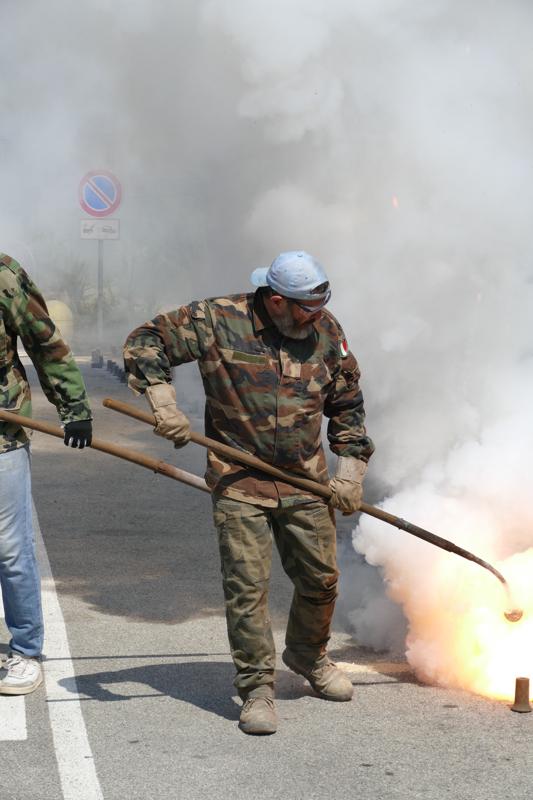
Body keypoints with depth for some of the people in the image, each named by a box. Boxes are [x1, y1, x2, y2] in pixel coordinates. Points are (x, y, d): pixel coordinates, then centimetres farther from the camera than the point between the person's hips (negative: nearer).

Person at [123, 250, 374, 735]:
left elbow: (347, 405, 10)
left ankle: (308, 655, 39)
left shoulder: (326, 332, 1)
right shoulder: (218, 321, -10)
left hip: (306, 481, 4)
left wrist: (351, 471, 3)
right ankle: (257, 688, 7)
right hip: (239, 481, -3)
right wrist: (164, 403, -17)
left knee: (321, 579, 11)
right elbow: (146, 343, -4)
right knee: (247, 587, -5)